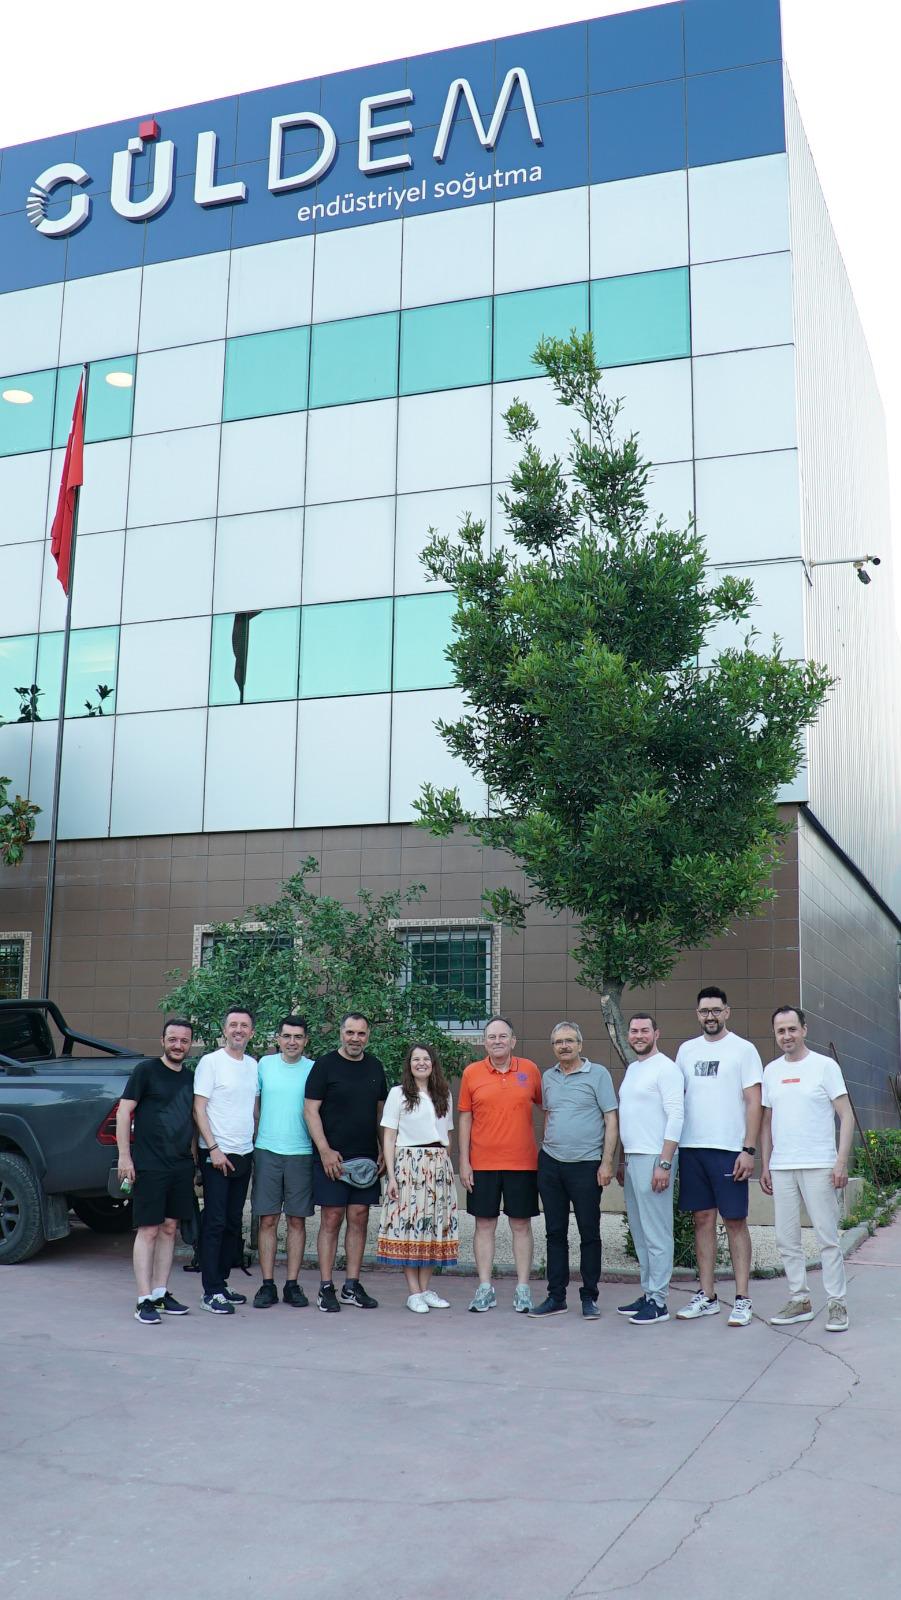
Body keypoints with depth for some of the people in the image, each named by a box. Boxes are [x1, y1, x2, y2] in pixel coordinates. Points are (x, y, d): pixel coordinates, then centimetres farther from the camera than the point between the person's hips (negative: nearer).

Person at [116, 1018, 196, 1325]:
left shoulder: (190, 1077, 12)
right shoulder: (146, 1069, -4)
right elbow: (124, 1111, -6)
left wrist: (193, 1160, 16)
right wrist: (124, 1156, -12)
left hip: (181, 1167, 6)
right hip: (149, 1166, -6)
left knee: (169, 1228, 10)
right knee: (148, 1230, -5)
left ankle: (161, 1293, 18)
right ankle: (144, 1300, -2)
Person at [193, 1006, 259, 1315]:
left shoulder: (253, 1065, 11)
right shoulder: (210, 1062, -7)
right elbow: (199, 1108, -10)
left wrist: (255, 1143, 12)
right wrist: (213, 1148, -16)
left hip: (244, 1154, 6)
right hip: (217, 1154, -6)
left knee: (233, 1223, 10)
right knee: (215, 1222, -6)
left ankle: (221, 1282, 20)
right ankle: (211, 1291, -2)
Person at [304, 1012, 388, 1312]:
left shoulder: (375, 1067, 12)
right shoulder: (325, 1065, -3)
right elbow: (310, 1110, -6)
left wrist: (385, 1150, 9)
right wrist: (325, 1150, -13)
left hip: (366, 1160, 5)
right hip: (332, 1158, -5)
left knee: (359, 1219, 6)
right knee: (332, 1219, -3)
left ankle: (352, 1286, 13)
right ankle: (326, 1288, 3)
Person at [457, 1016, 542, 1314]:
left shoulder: (529, 1069, 1)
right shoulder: (471, 1073, 1)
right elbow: (464, 1118, 4)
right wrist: (464, 1161, 0)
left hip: (522, 1163, 0)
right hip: (482, 1163, 0)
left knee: (521, 1225, 5)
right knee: (484, 1225, 5)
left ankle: (523, 1289, 13)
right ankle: (485, 1289, 13)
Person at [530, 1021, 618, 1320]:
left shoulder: (598, 1074, -4)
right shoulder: (548, 1077, 11)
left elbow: (611, 1119, -6)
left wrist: (607, 1162, -11)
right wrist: (545, 1149, 14)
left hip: (586, 1164, -4)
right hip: (550, 1162, 5)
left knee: (589, 1233, 3)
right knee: (555, 1232, 9)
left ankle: (589, 1298, 13)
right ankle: (556, 1297, 17)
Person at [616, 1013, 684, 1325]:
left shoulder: (665, 1068, -9)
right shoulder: (632, 1068, 18)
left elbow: (676, 1116, -16)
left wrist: (665, 1163, -21)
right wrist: (622, 1161, 20)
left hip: (654, 1159, -9)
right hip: (631, 1158, 9)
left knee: (656, 1233, -6)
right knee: (640, 1233, 13)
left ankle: (658, 1302, -2)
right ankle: (648, 1293, 21)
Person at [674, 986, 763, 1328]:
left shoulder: (743, 1049, -1)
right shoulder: (686, 1050, 12)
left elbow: (753, 1103, -4)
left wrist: (749, 1149, -11)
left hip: (729, 1148, -4)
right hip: (692, 1147, 4)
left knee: (735, 1221, -1)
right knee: (703, 1219, 8)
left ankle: (742, 1299, 4)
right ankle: (706, 1296, 14)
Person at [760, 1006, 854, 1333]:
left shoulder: (824, 1066, -2)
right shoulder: (771, 1071, 11)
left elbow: (846, 1116, -5)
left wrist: (842, 1162, -13)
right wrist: (764, 1166, 12)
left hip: (818, 1166, -5)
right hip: (781, 1168, 5)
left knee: (827, 1236, -1)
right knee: (786, 1240, 8)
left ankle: (836, 1302, 7)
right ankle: (799, 1300, 18)